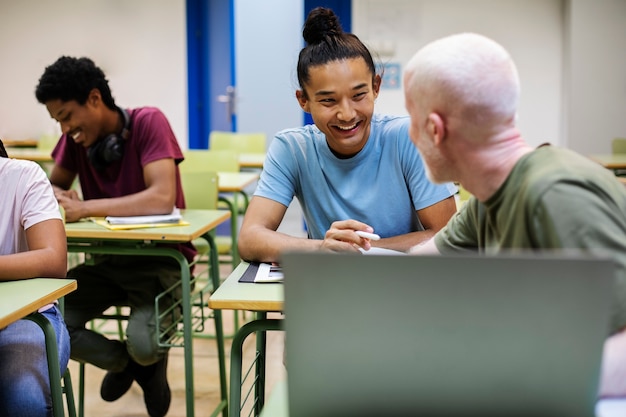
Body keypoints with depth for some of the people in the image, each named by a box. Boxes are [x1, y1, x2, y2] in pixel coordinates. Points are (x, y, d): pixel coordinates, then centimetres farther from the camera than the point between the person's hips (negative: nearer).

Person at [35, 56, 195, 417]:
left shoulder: (148, 122, -17)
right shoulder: (75, 137, -1)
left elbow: (161, 198, -28)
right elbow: (54, 186, 12)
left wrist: (84, 208, -29)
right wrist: (60, 197, -14)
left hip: (160, 259, -5)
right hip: (109, 259, 6)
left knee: (144, 344, -29)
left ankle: (153, 364, 13)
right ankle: (122, 362, 13)